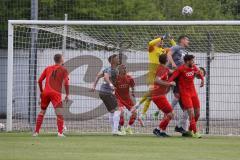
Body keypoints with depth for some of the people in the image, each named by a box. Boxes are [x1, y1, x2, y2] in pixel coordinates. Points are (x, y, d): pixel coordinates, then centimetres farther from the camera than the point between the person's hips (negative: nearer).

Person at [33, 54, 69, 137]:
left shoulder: (48, 68, 16)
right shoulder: (63, 70, 4)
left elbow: (40, 81, 12)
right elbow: (66, 83, -7)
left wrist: (41, 91, 24)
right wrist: (67, 95, 1)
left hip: (45, 92, 5)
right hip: (56, 93, -4)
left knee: (42, 112, 17)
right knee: (59, 113, -6)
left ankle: (36, 132, 17)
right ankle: (60, 132, -20)